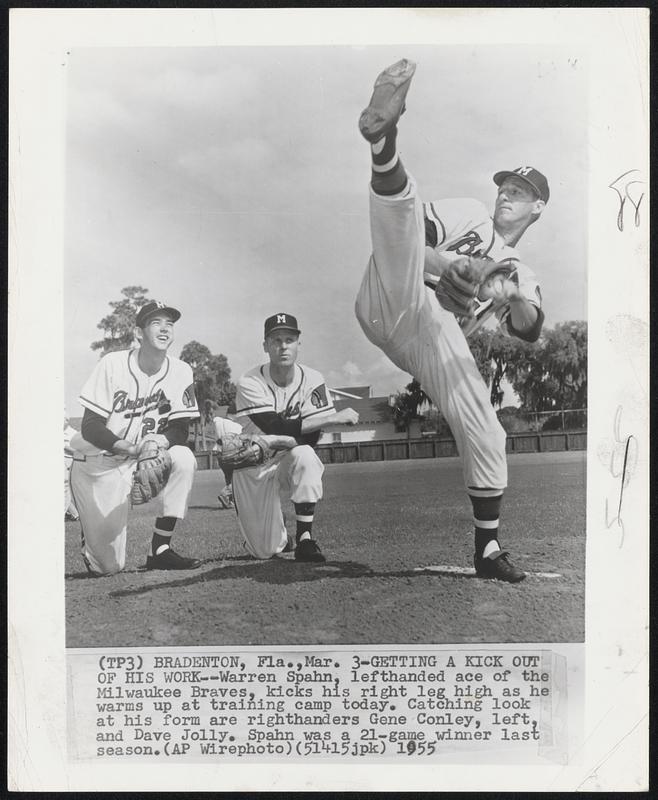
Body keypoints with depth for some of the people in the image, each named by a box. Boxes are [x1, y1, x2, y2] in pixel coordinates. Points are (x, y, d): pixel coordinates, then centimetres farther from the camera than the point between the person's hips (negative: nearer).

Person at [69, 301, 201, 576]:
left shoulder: (181, 372, -6)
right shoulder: (113, 364, -13)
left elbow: (180, 430, -7)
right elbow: (90, 427, -16)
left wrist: (162, 441, -31)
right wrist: (130, 448, -33)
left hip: (137, 464, 3)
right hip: (97, 465, -3)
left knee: (184, 458, -29)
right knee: (108, 566, -7)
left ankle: (160, 549, -18)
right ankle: (89, 532, 30)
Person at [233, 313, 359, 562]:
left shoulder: (313, 381, -10)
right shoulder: (250, 383, -18)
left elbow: (311, 438, -15)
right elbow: (276, 428, -30)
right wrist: (334, 417, -32)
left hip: (290, 463, 1)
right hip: (253, 467, -1)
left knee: (304, 456, -36)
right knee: (264, 551, -6)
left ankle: (305, 539, -23)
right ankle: (279, 537, 33)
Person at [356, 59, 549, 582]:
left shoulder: (521, 277, 27)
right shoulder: (469, 215, 22)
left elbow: (529, 330, 6)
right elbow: (408, 230, 5)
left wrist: (514, 297, -16)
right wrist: (432, 256, -16)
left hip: (436, 340, 2)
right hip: (394, 303, -2)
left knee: (486, 432, -7)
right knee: (401, 200, -22)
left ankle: (488, 548, 8)